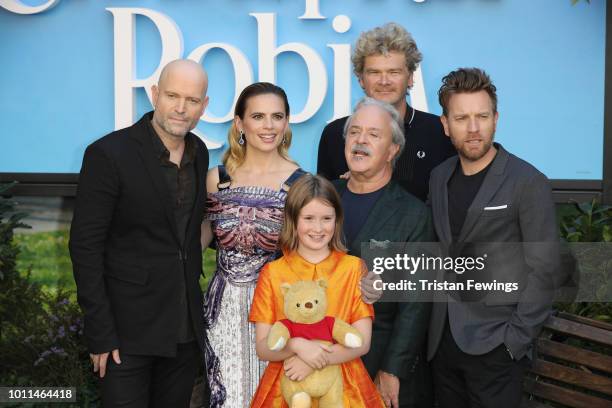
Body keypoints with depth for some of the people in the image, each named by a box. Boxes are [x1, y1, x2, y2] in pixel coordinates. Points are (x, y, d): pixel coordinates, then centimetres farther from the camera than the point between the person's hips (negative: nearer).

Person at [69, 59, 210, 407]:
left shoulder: (199, 152, 4)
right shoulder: (109, 154, -15)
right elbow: (86, 247, -14)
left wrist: (195, 299, 11)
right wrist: (101, 333, -15)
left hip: (187, 326, 6)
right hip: (128, 327, -5)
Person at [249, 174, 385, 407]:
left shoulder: (354, 268, -4)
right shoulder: (272, 273, -3)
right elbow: (263, 348, -6)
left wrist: (315, 361, -19)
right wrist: (297, 345, -24)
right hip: (286, 386, 0)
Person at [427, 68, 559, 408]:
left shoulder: (529, 182, -10)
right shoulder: (438, 178, 6)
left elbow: (542, 268, -11)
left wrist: (518, 339, -13)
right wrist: (432, 324, 1)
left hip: (494, 345, -5)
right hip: (442, 341, 5)